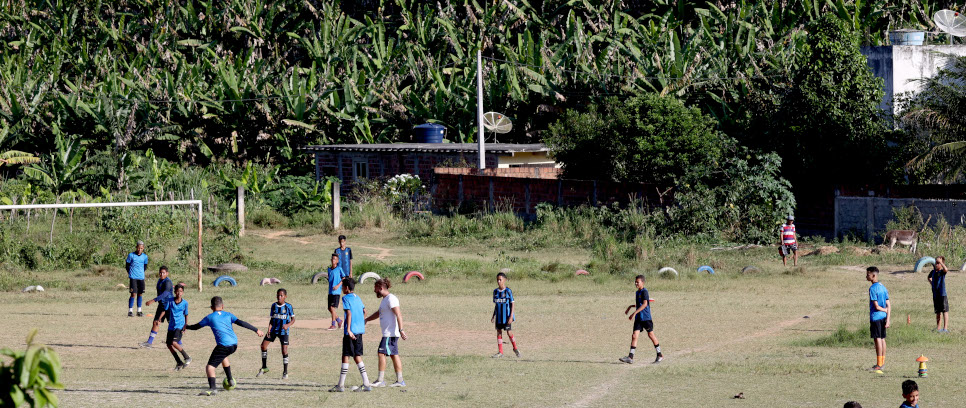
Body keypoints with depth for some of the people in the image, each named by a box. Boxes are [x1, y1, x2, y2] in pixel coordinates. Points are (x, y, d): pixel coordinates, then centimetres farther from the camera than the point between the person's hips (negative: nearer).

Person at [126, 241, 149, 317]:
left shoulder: (145, 257, 5)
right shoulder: (131, 255, -5)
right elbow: (127, 266, 4)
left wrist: (141, 273, 13)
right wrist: (131, 273, 6)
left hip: (141, 277, 4)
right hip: (133, 278, -4)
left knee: (140, 294, 7)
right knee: (133, 294, -9)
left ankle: (139, 311, 15)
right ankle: (130, 311, -2)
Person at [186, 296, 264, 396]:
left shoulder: (210, 317, 6)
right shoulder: (228, 315, 15)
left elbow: (196, 327, 14)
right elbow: (241, 323, 8)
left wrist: (186, 327, 33)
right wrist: (256, 330, 11)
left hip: (223, 345, -6)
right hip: (234, 344, 6)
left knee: (210, 367, -9)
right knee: (223, 356, 38)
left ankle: (212, 388, -30)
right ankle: (230, 380, 40)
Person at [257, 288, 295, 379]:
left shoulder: (288, 307, -7)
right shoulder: (274, 306, 2)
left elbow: (293, 319, -2)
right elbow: (272, 319, 6)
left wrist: (288, 325, -22)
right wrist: (269, 329, -7)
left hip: (283, 331, -4)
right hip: (273, 330, 4)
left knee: (284, 351, -10)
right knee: (263, 345, -1)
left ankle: (285, 372, 2)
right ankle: (264, 368, 16)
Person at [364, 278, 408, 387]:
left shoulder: (391, 299, -12)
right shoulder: (385, 299, 19)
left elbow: (398, 315, -20)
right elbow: (378, 313, 35)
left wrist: (401, 330, -27)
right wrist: (366, 320, 32)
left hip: (390, 332, -10)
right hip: (388, 333, 10)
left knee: (381, 353, -10)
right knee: (394, 355, 9)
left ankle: (381, 380, -10)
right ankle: (400, 380, 9)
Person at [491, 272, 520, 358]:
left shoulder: (508, 291, -9)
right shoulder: (495, 292, 7)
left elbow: (512, 304, -8)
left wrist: (511, 316, -15)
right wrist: (493, 316, 13)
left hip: (507, 315, -5)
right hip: (499, 316, 5)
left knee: (509, 332, -5)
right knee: (499, 332, 4)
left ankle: (515, 348, 17)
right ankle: (500, 352, 10)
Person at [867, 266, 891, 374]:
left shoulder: (872, 289, -14)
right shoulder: (883, 287, 10)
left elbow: (876, 306, -16)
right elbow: (888, 305, 9)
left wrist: (885, 310, 2)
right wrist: (888, 319, 8)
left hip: (875, 317, -8)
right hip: (883, 317, 8)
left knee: (877, 339, -5)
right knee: (882, 339, 14)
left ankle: (879, 364, -4)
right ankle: (882, 362, 21)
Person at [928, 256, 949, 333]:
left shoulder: (942, 272, -9)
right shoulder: (933, 272, 8)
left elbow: (946, 269, -35)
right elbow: (928, 277, 29)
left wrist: (941, 262, -35)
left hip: (942, 295, -7)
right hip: (935, 295, 7)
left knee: (945, 311, -6)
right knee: (938, 312, 14)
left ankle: (945, 328, -7)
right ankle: (938, 328, 21)